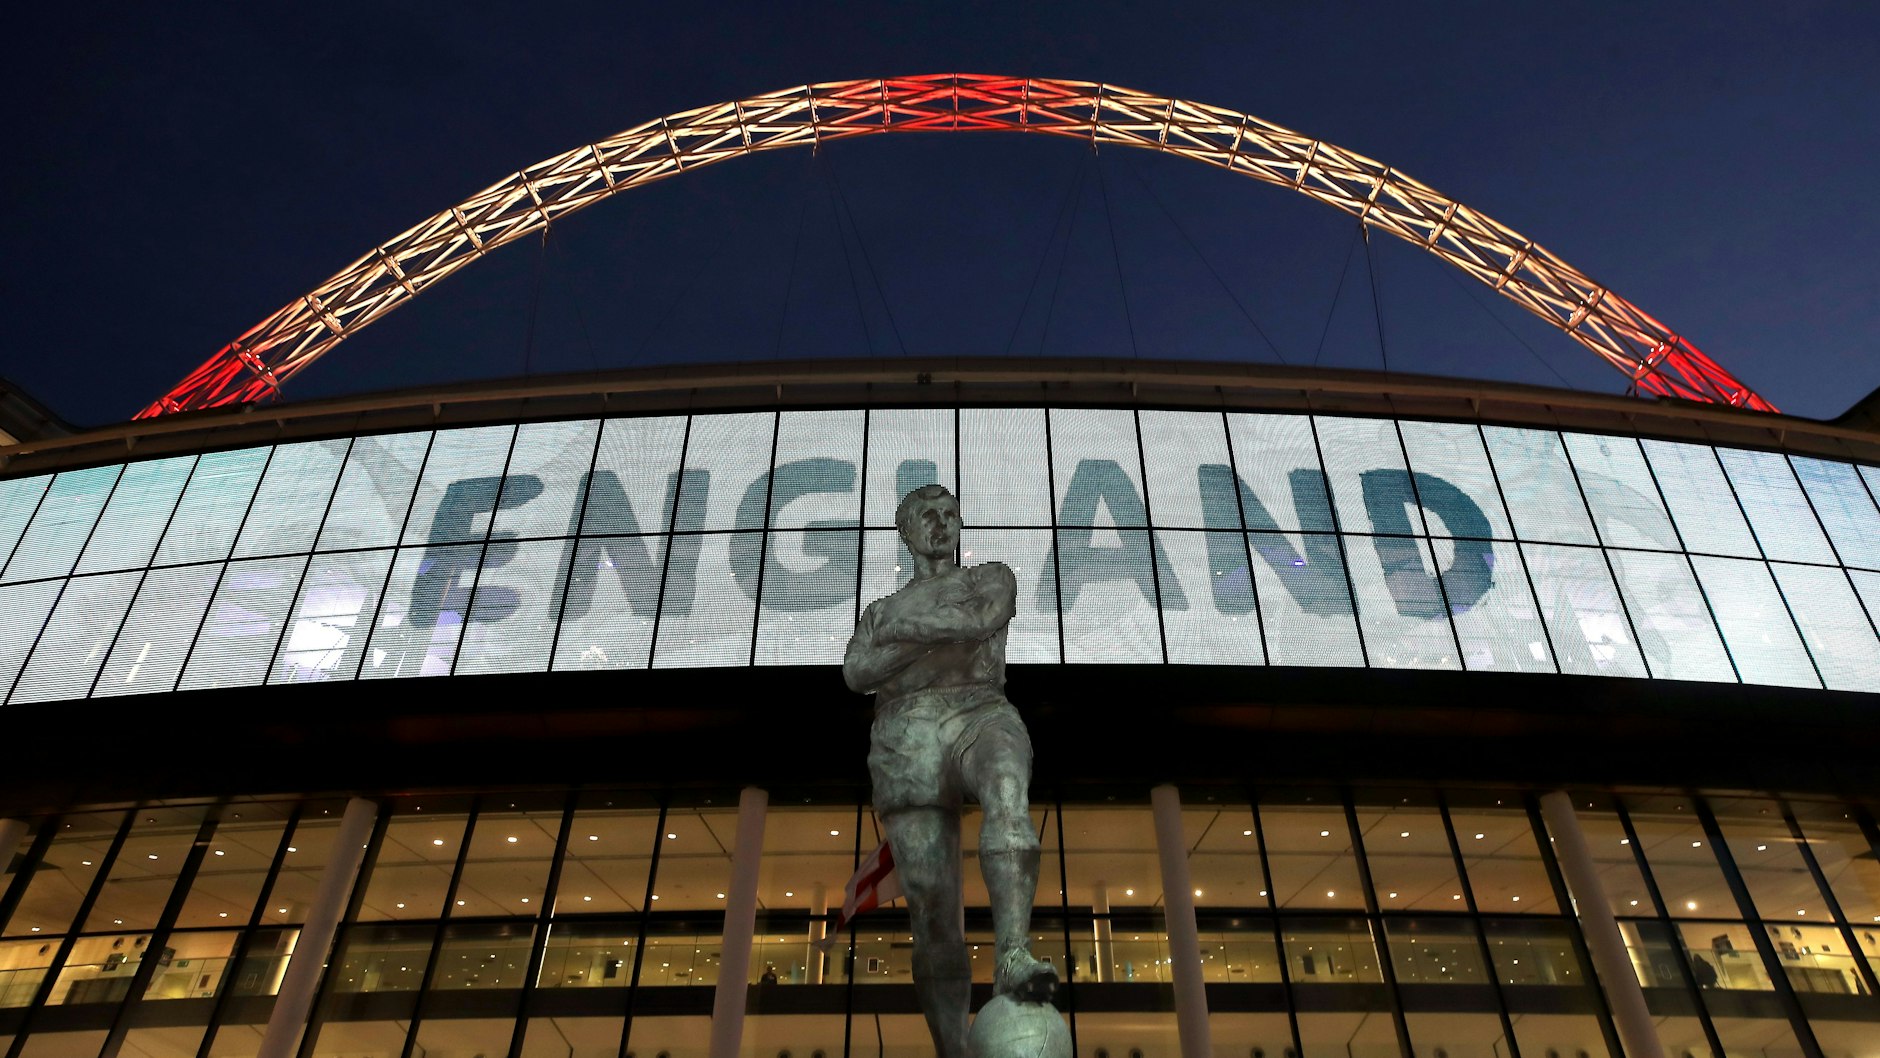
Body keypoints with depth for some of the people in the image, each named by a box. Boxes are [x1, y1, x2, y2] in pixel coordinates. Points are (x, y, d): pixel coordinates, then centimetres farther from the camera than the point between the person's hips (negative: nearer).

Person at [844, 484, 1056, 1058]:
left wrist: (903, 626, 5)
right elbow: (856, 674, 7)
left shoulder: (993, 577, 23)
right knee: (934, 913, -7)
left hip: (981, 715, -2)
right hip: (905, 738, 2)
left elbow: (979, 620, -2)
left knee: (1008, 793, -39)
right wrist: (943, 636, 0)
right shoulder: (879, 612, 29)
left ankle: (1014, 959, -52)